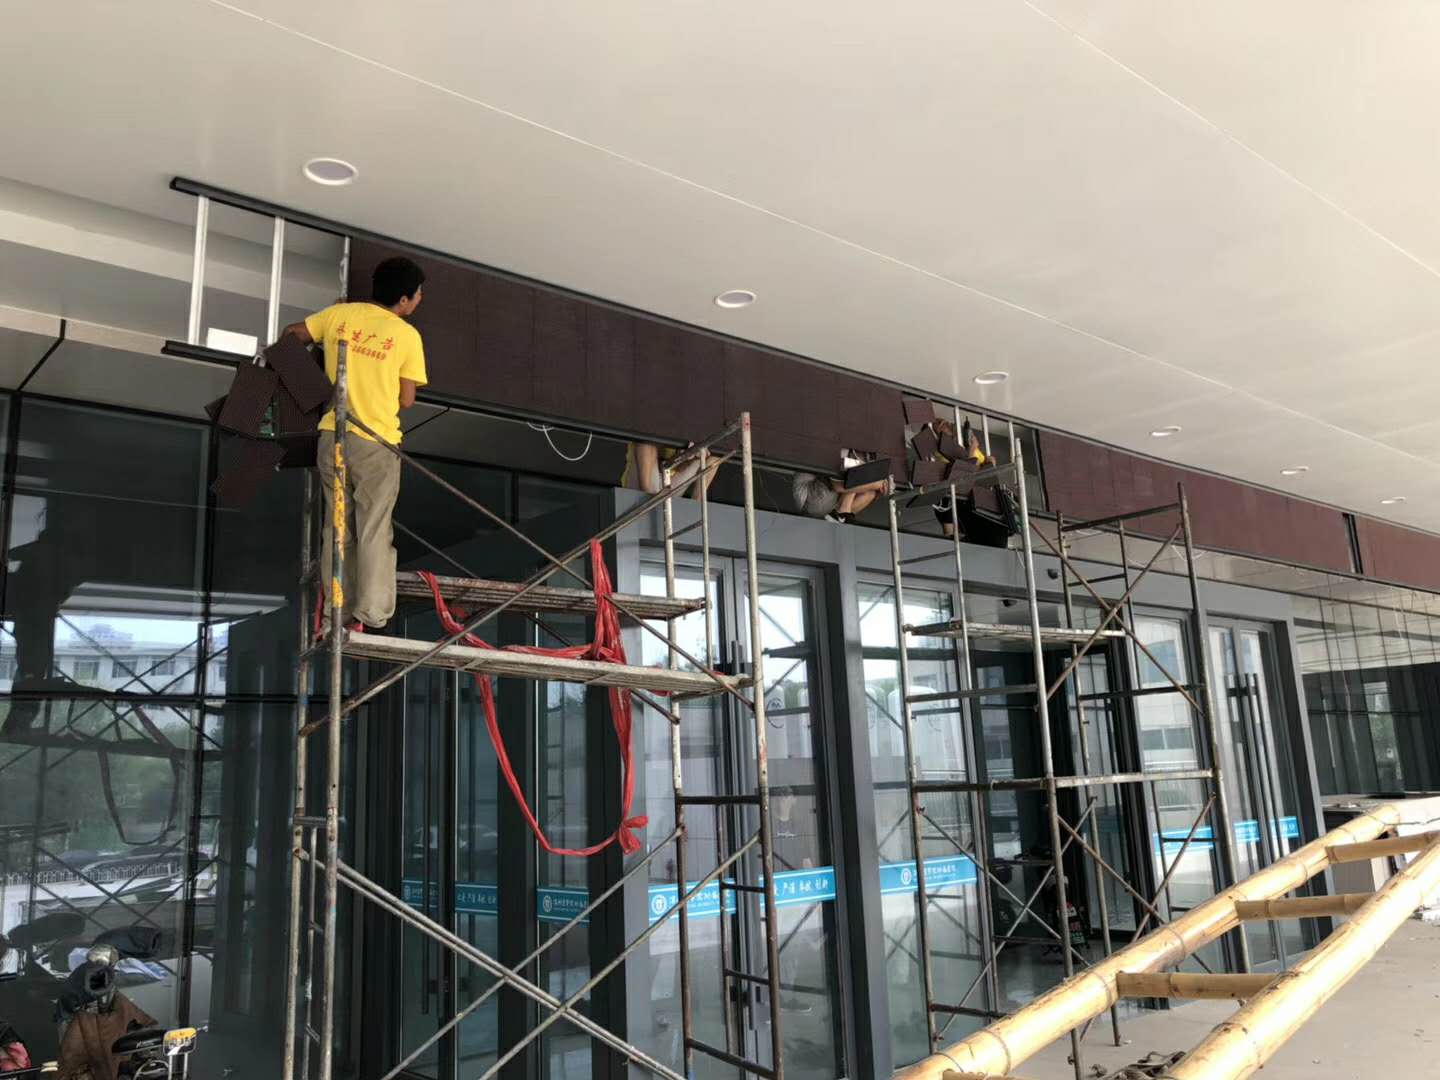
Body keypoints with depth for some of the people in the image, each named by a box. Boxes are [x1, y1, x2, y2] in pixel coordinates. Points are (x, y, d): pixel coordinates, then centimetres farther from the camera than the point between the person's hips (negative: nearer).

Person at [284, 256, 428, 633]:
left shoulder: (339, 314, 6)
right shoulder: (407, 336, -5)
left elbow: (291, 334, 19)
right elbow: (406, 401, -2)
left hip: (333, 436, 4)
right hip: (376, 442, -4)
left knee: (337, 528, 12)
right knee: (374, 529, 2)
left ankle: (335, 615, 12)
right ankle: (371, 614, -3)